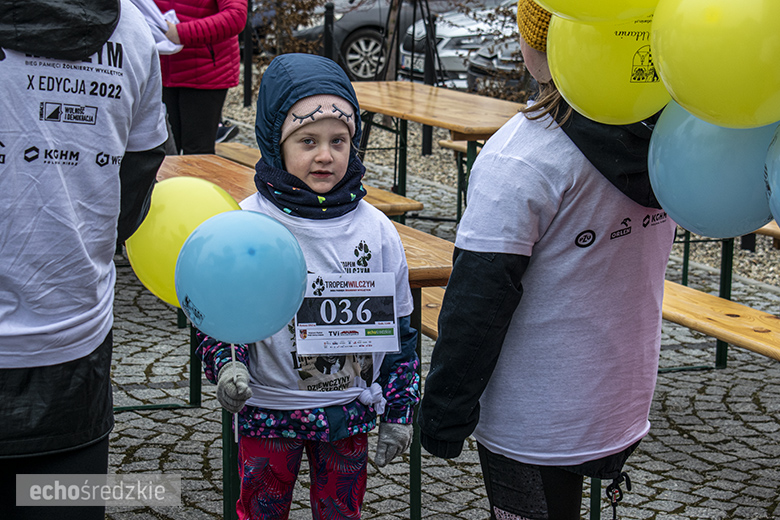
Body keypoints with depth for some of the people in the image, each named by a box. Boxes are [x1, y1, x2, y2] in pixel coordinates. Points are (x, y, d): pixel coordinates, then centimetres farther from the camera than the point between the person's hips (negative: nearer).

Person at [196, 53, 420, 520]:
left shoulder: (376, 229, -3)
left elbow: (399, 324, 4)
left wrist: (398, 412, 5)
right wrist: (225, 366, -23)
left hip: (349, 409, 2)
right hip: (269, 409, -2)